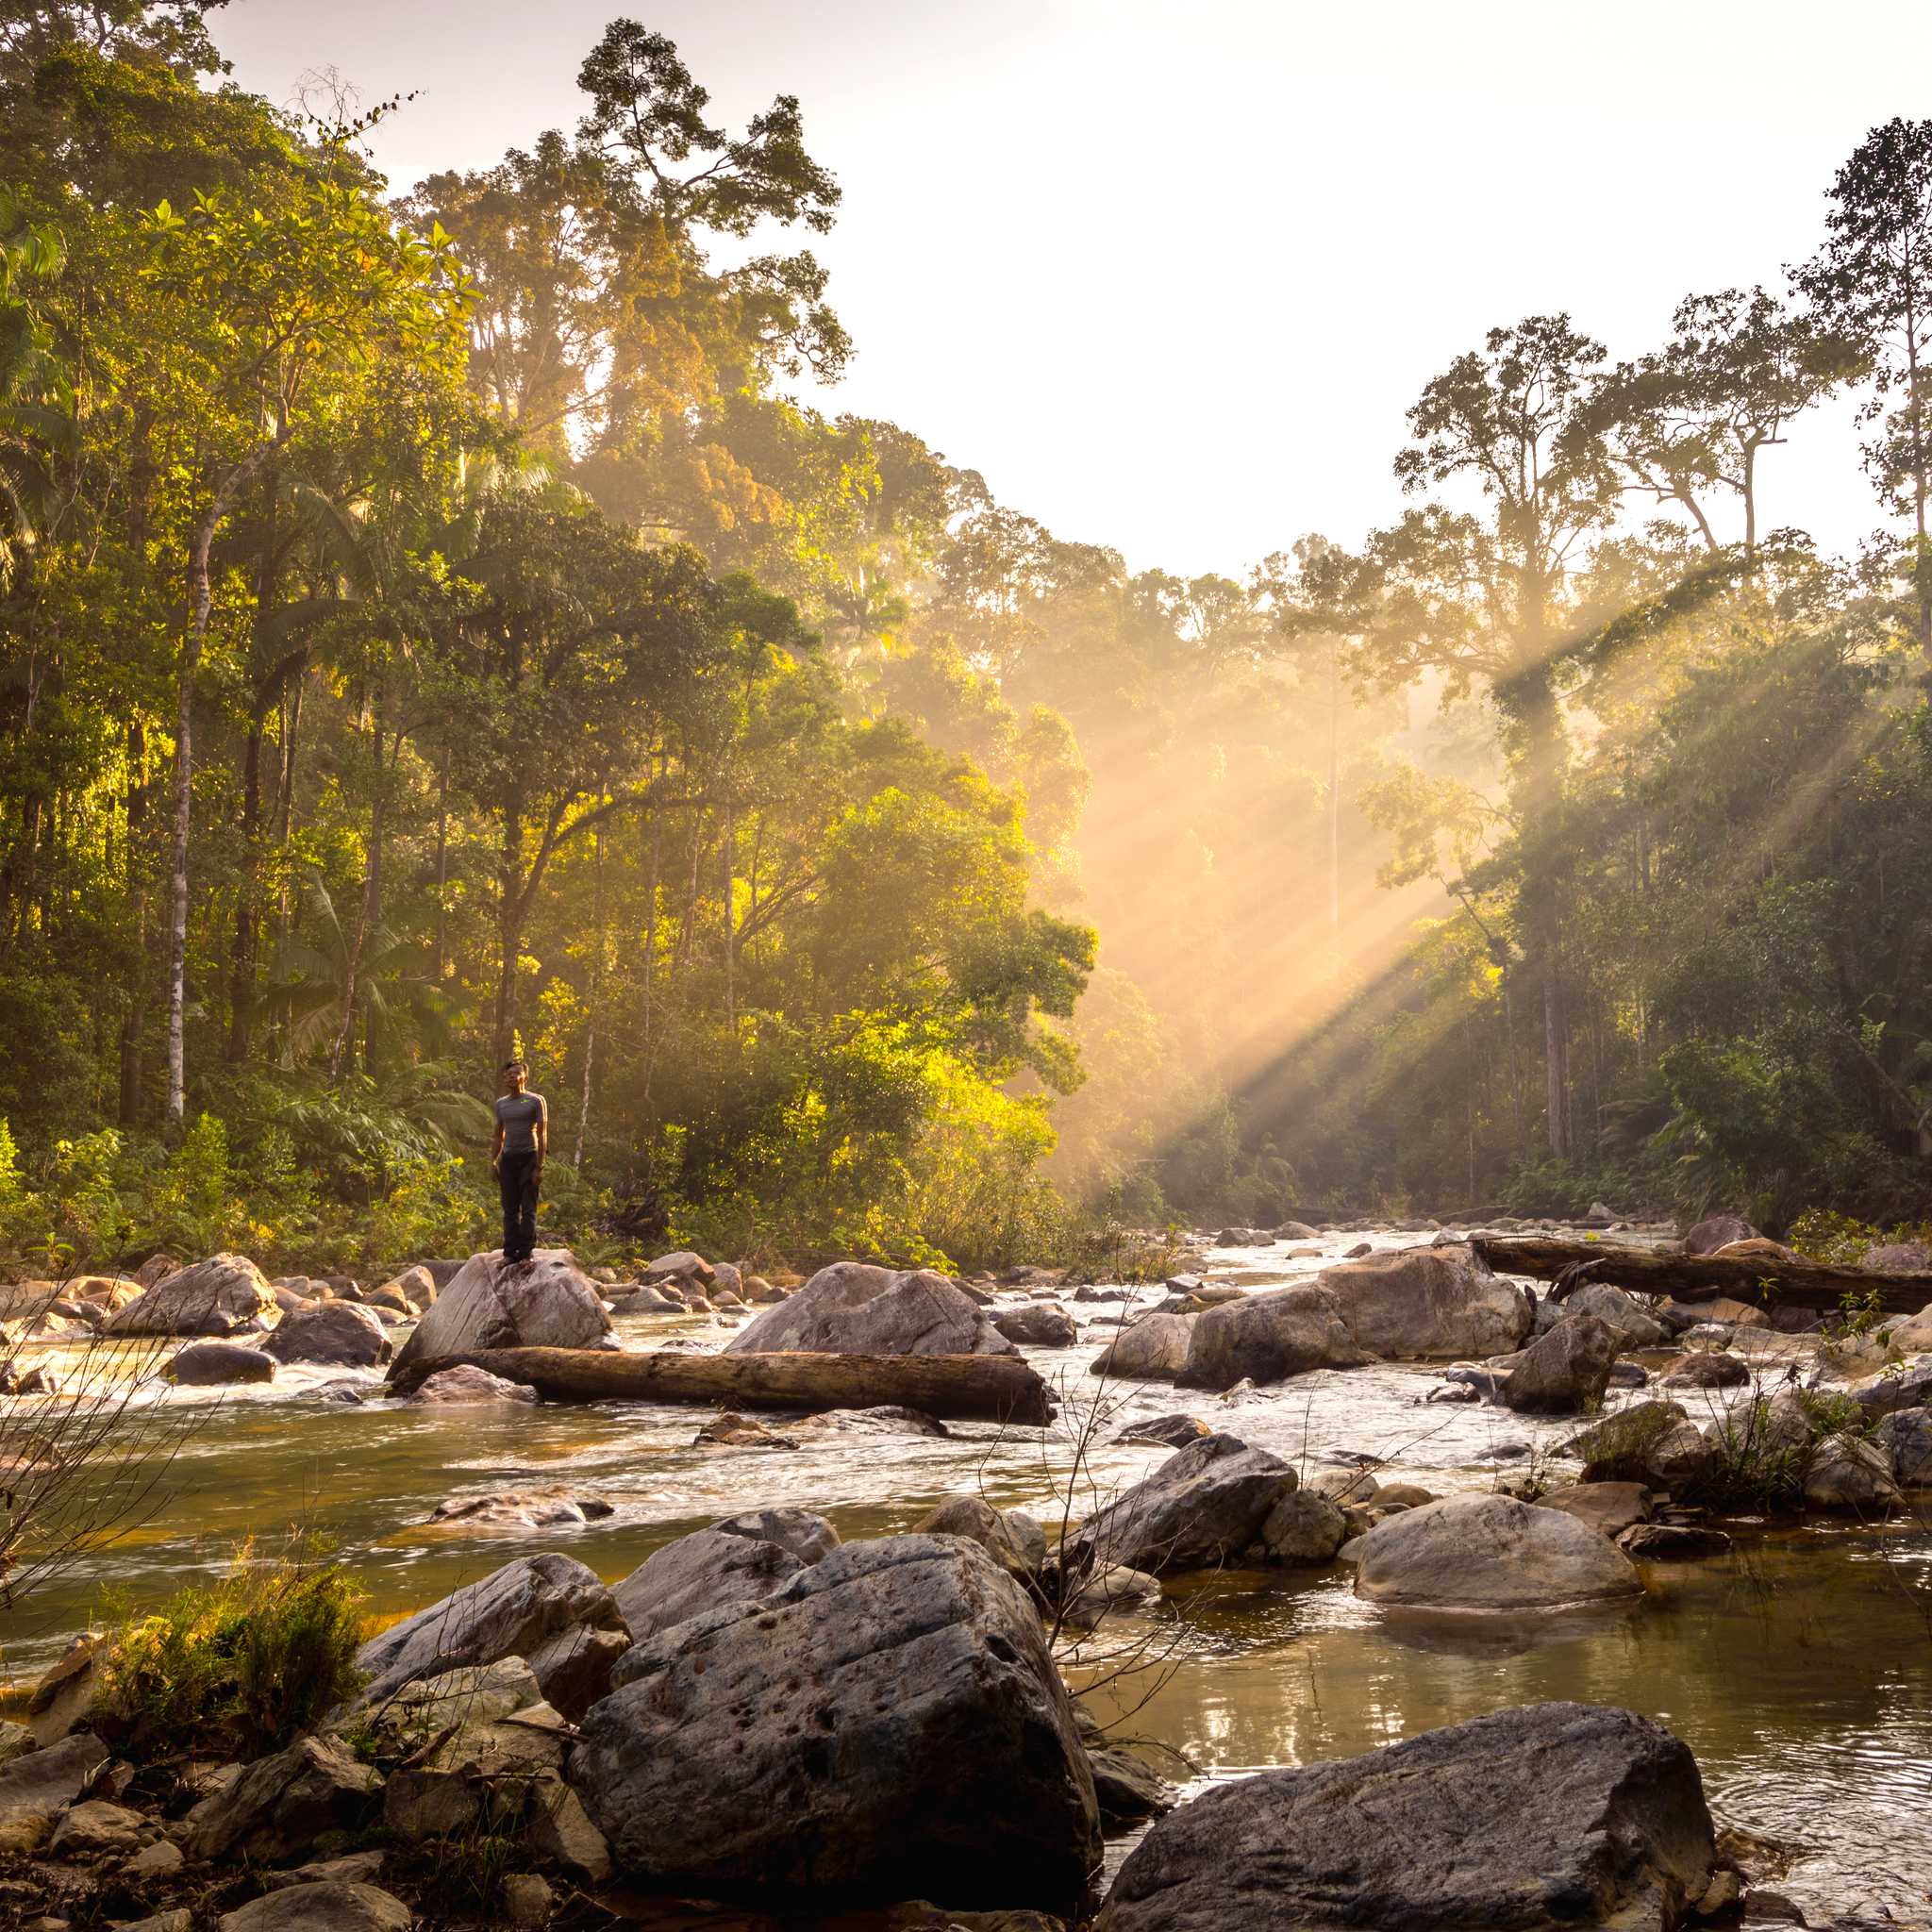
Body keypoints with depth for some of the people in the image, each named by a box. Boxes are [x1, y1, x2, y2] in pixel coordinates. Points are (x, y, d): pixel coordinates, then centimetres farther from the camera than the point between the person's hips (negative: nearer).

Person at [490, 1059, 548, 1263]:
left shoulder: (536, 1101, -3)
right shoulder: (501, 1104, 14)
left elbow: (542, 1134, -7)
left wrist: (539, 1166, -13)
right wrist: (492, 1162, 8)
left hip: (529, 1157, -5)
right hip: (508, 1158, 5)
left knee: (528, 1208, -5)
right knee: (510, 1209, 4)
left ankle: (527, 1252, -5)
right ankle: (510, 1252, 6)